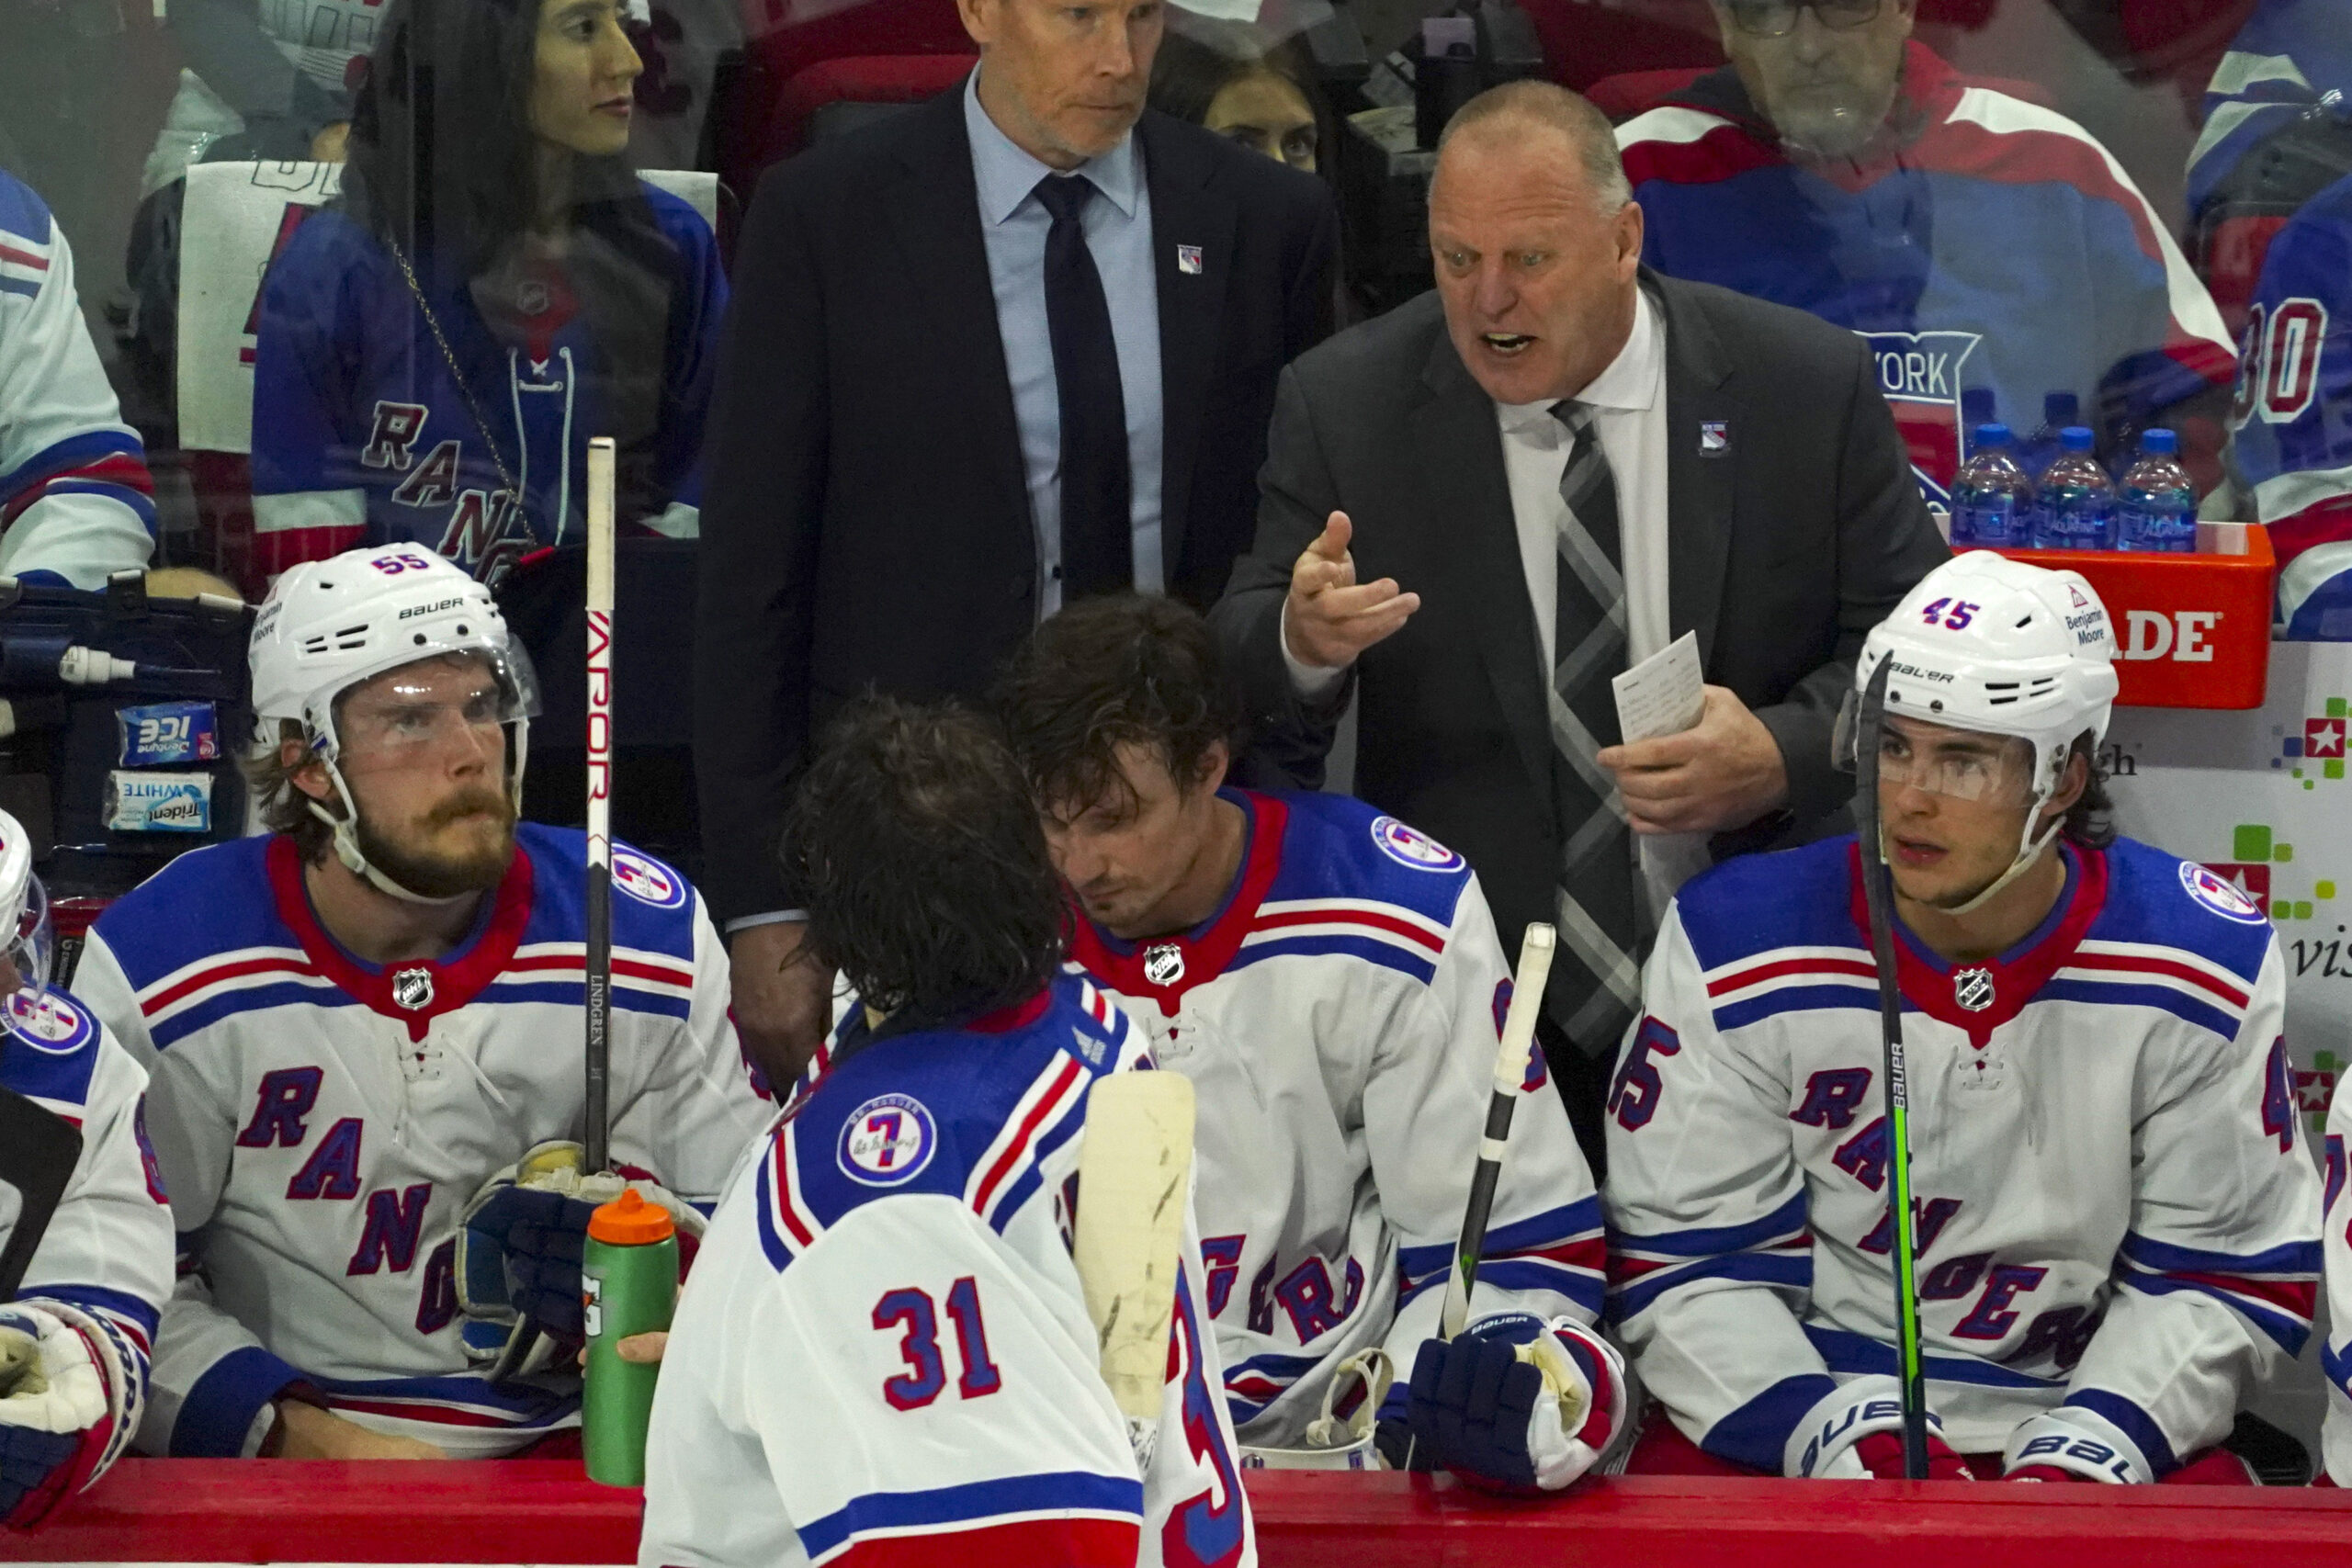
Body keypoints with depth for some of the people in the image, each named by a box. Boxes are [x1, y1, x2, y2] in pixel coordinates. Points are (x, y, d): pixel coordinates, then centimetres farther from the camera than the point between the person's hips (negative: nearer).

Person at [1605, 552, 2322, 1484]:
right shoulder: (1734, 947, -7)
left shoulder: (2208, 964, -4)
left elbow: (2228, 1277, 1)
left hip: (2068, 1416, 1)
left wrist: (2084, 1452, -14)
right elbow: (1680, 1262, -5)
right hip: (1779, 1417, -1)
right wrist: (1839, 1436, -19)